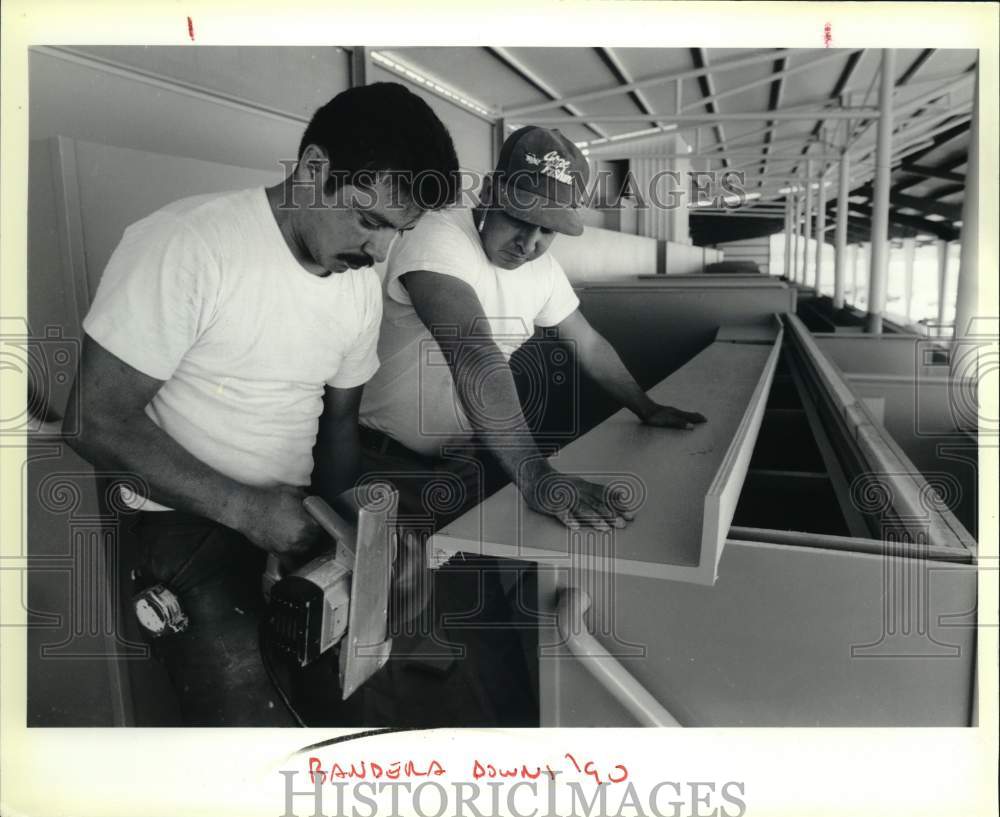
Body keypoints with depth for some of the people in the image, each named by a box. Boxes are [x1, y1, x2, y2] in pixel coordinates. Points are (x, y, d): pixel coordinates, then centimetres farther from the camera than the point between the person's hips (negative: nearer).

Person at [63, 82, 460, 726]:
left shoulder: (362, 287, 0)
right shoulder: (186, 245, -20)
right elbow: (99, 423, -18)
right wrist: (244, 508, -23)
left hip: (295, 513, 6)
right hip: (185, 518, -6)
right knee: (253, 709, -26)